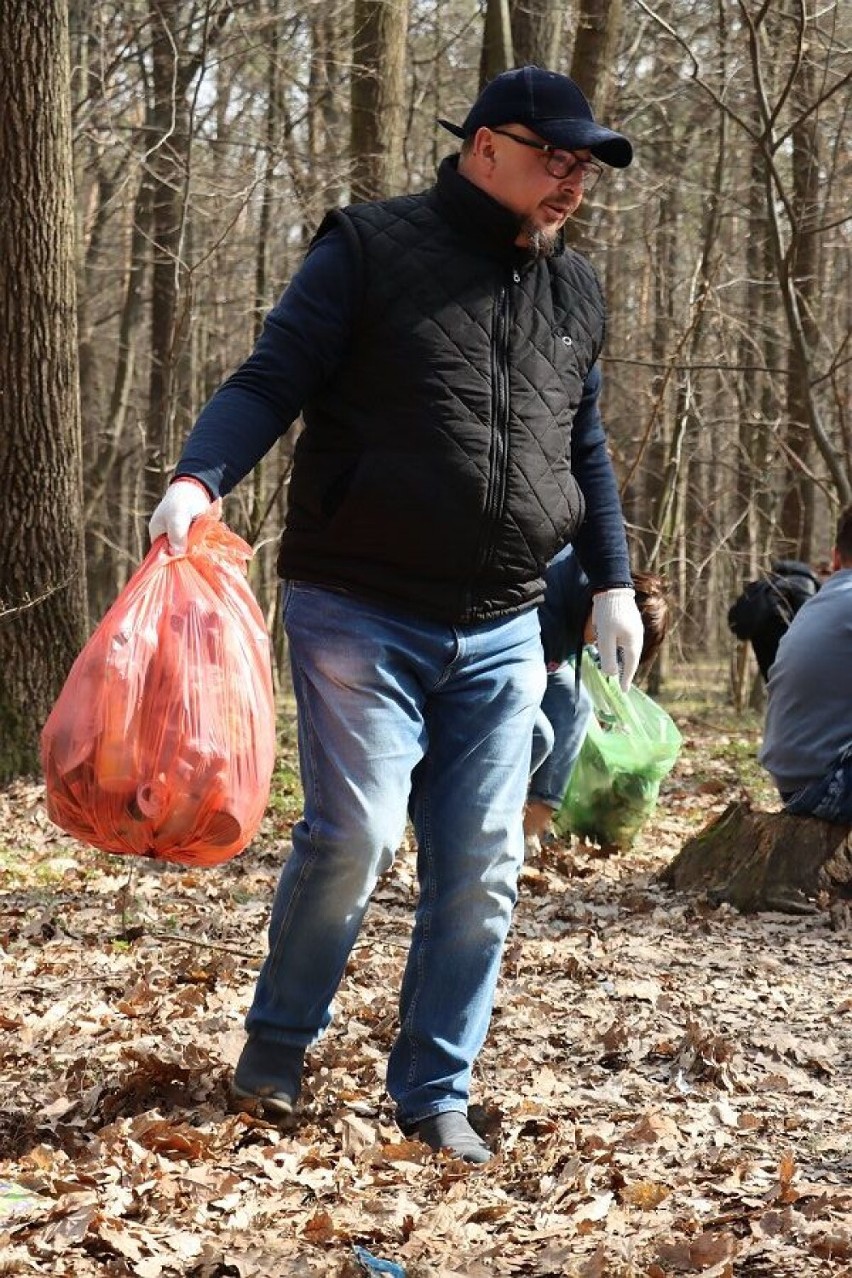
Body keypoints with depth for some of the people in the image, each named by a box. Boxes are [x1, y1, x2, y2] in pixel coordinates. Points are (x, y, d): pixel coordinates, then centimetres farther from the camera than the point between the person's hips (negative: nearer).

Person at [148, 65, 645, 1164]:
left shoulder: (574, 291, 14)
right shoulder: (373, 249, -3)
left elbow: (584, 448, 24)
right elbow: (272, 380, -9)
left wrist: (612, 583, 19)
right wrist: (198, 476, -26)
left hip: (500, 631, 5)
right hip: (360, 610, -5)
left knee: (481, 866, 2)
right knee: (354, 832, -12)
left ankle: (433, 1094, 15)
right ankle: (278, 1042, 14)